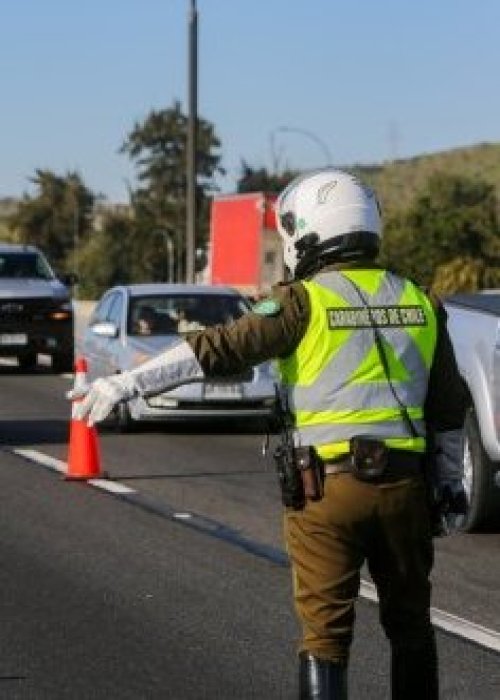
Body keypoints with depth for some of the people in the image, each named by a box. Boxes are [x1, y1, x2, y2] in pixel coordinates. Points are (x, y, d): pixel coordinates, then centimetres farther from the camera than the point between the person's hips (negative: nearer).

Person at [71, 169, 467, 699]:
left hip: (326, 485, -4)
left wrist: (126, 384, -17)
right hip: (405, 485, 4)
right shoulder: (419, 302, 8)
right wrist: (451, 481, 24)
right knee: (409, 622, 18)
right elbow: (449, 407, 13)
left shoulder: (305, 302, -8)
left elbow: (219, 349, -16)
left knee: (325, 630, 2)